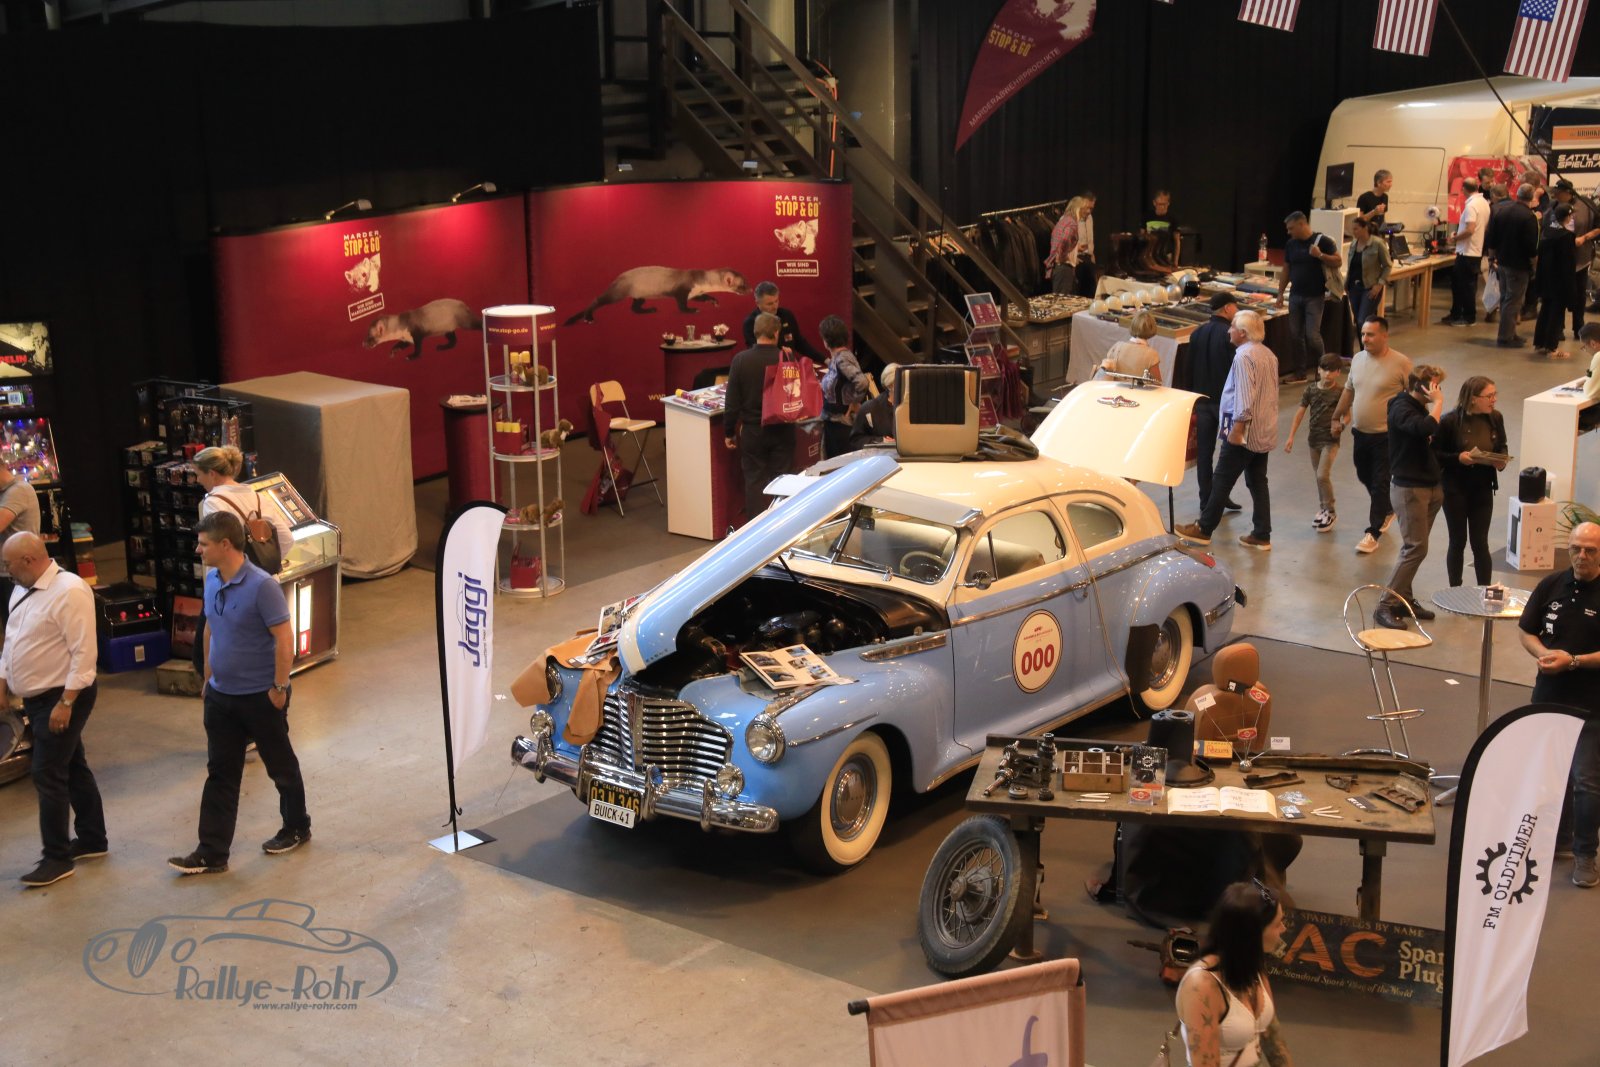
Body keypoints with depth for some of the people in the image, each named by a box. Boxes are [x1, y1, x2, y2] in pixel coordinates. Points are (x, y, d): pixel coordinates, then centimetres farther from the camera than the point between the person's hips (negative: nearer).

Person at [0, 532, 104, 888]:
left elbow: (83, 653, -23)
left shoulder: (69, 591, -22)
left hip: (61, 698, -9)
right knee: (73, 769, 17)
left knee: (48, 777, -6)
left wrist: (65, 703, -24)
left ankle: (57, 858, 4)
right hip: (37, 698, 9)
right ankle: (92, 839, 28)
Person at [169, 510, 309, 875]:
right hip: (221, 695, 7)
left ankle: (296, 828, 32)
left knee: (281, 766, 12)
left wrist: (279, 687, -18)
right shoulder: (212, 580, 2)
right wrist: (208, 678, 16)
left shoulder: (261, 586, -22)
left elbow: (284, 640, -20)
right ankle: (212, 853, 10)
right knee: (220, 775, 7)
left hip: (261, 696, -7)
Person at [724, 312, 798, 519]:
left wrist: (729, 432, 3)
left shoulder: (740, 360, -11)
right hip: (782, 431, 0)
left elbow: (732, 401, -7)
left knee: (754, 481, 8)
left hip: (752, 432, 0)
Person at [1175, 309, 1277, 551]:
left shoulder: (1244, 356, -16)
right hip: (1265, 431, 9)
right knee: (1258, 482, 11)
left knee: (1222, 481, 1)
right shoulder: (1269, 355, 12)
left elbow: (1245, 397, -23)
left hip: (1245, 431, -9)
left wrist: (1237, 428, -23)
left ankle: (1203, 529, 9)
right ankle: (1261, 535, 12)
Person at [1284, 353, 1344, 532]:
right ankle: (1323, 509, 30)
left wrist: (1340, 425, -29)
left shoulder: (1340, 392, -10)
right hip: (1313, 437, 4)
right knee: (1319, 476, 14)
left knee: (1322, 475, -12)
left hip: (1330, 440, -4)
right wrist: (1291, 436, 0)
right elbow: (1300, 412, 3)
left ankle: (1331, 512, 4)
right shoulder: (1311, 389, 0)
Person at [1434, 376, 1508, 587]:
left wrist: (1501, 462, -7)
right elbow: (1435, 453, -10)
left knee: (1480, 543, 5)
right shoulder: (1450, 421, -15)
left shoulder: (1495, 418, -2)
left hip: (1483, 489, 3)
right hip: (1455, 489, -3)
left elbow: (1502, 448, 13)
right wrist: (1458, 458, -25)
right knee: (1458, 542, 8)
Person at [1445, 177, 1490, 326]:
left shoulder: (1471, 205, -19)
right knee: (1457, 282, 17)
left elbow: (1470, 230, -27)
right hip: (1477, 251, 9)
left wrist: (1455, 238, -11)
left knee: (1466, 285, 0)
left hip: (1467, 252, -9)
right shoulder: (1484, 203, 9)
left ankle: (1468, 317, 7)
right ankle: (1456, 314, 23)